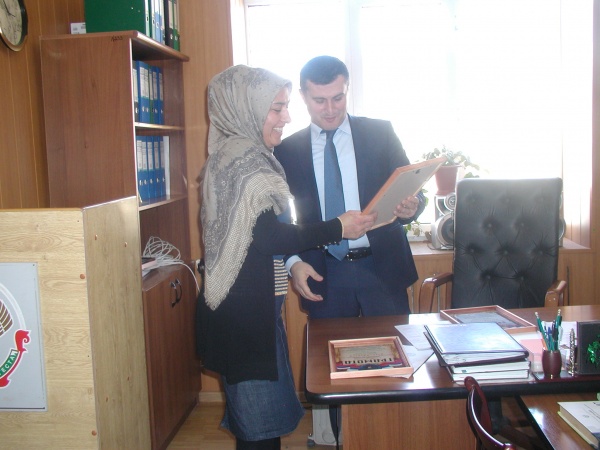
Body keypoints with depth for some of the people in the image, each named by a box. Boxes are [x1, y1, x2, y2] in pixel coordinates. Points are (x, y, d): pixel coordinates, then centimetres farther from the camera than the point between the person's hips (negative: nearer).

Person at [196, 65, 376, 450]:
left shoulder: (248, 154, 14)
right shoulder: (243, 158, -17)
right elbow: (269, 237, -22)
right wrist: (338, 228, -16)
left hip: (253, 304, 10)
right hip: (245, 310, -10)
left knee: (256, 411, 19)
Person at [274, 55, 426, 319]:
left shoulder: (380, 133, 2)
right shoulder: (287, 150, 3)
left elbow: (411, 191, 4)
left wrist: (411, 206, -19)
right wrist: (293, 262, -9)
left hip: (383, 267, 0)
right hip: (323, 275, 0)